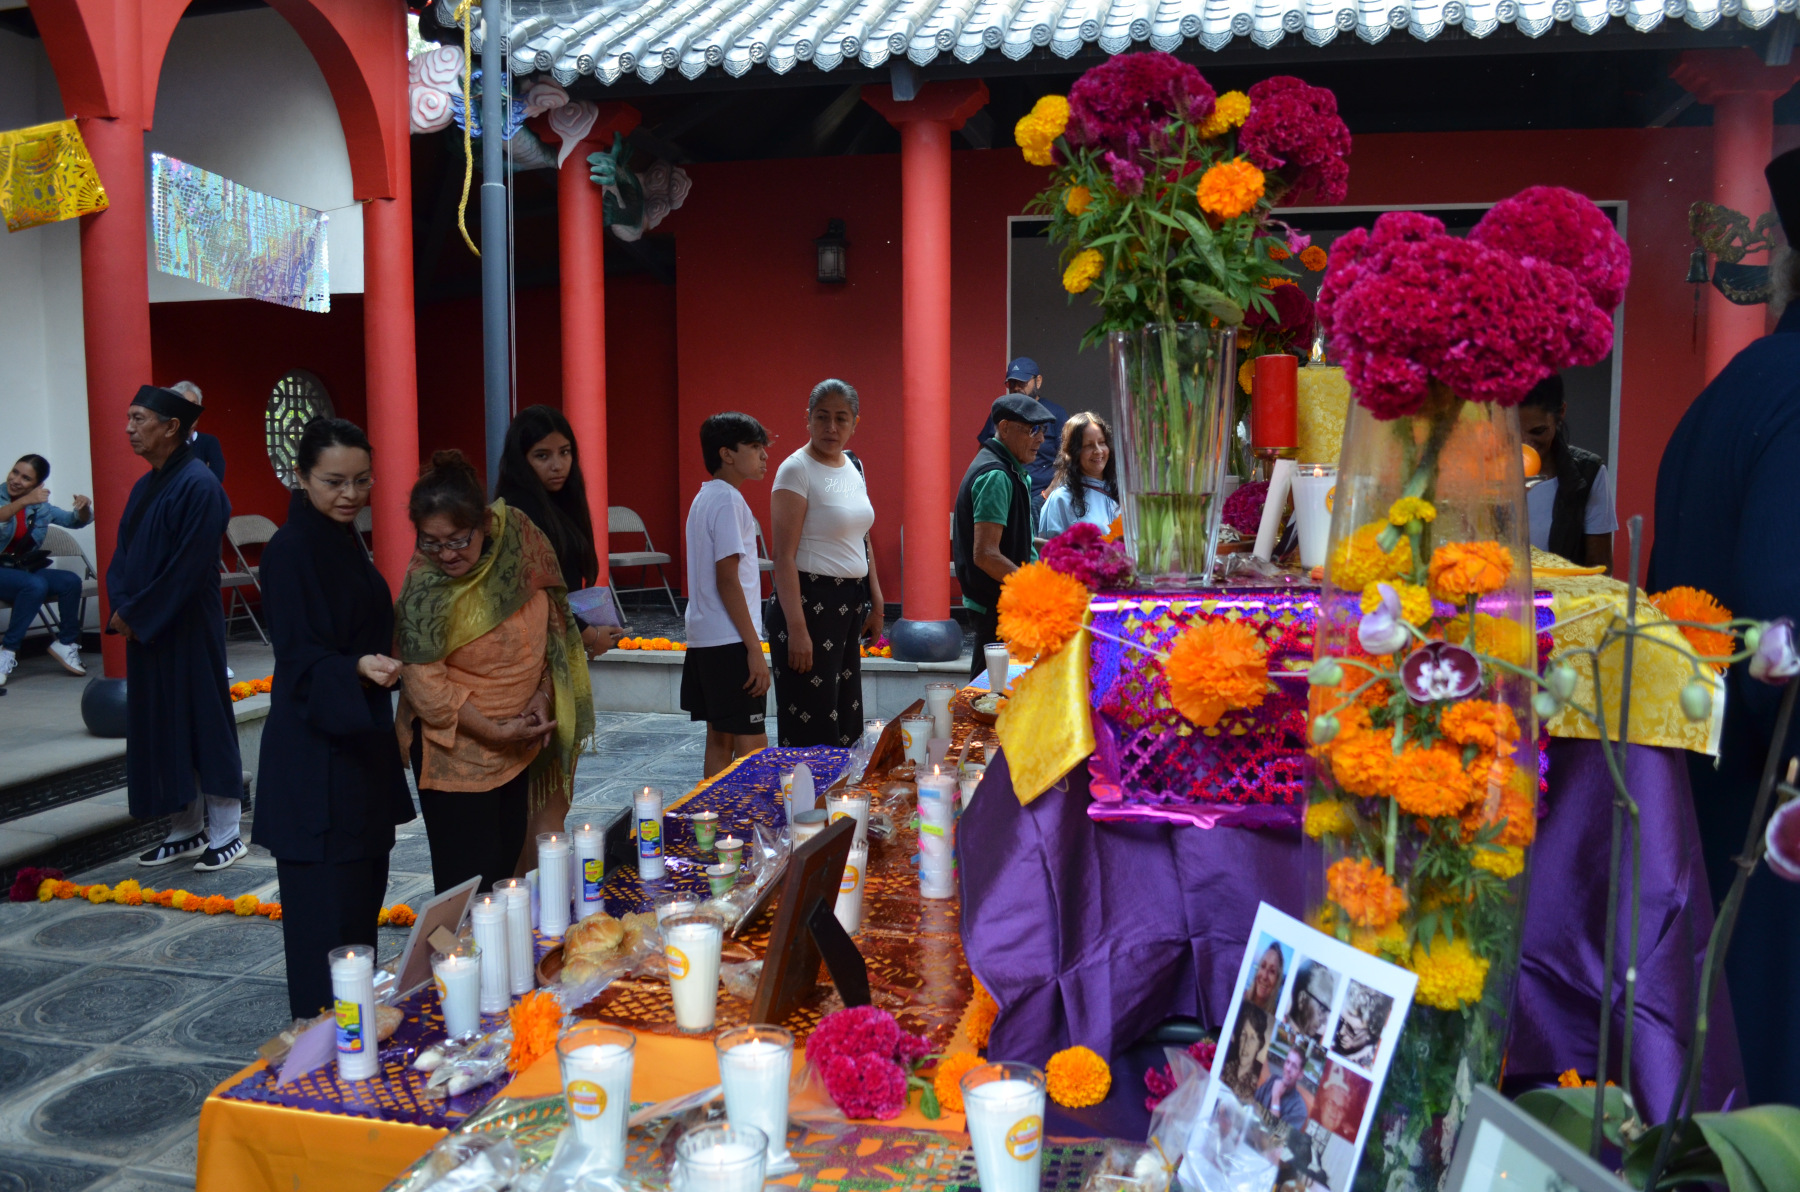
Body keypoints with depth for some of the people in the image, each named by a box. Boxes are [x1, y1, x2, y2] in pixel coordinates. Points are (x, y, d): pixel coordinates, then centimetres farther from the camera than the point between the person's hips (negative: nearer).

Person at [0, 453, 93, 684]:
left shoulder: (39, 506, 6)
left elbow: (77, 521, 10)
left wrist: (84, 507, -12)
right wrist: (24, 502, -44)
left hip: (25, 569, 5)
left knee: (71, 581, -23)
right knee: (35, 585, -34)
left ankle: (66, 643, -7)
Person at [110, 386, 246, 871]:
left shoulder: (199, 486, -15)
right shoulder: (145, 486, 11)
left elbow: (188, 568, -19)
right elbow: (123, 555, 14)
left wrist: (135, 616, -14)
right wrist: (122, 611, -2)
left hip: (190, 634, -9)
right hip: (144, 630, 9)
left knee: (204, 725, 0)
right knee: (159, 730, 12)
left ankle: (225, 832, 11)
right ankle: (186, 828, 24)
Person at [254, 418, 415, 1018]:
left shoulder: (343, 543, 11)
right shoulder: (289, 551, -15)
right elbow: (301, 661, -21)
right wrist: (359, 668, -38)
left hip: (357, 749, 9)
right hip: (314, 763, -9)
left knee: (363, 896, 16)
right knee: (327, 915, -4)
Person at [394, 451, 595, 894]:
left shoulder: (519, 539, -9)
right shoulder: (425, 588, -22)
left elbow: (549, 624, 3)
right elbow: (426, 687, -19)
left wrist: (542, 695, -7)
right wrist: (495, 732, -18)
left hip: (519, 740, 5)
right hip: (456, 746, -5)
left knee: (508, 860, 17)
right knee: (470, 879, -1)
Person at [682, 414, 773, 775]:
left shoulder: (705, 497, 15)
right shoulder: (728, 500, -14)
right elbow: (728, 580, -18)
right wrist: (754, 648, -17)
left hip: (704, 637, 10)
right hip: (730, 641, -10)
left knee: (720, 739, 13)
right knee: (752, 745, -5)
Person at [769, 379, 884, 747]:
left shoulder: (854, 467, 10)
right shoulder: (796, 470, -13)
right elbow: (784, 556, -17)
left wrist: (876, 603, 15)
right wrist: (797, 629, -22)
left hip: (851, 602, 8)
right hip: (810, 602, -8)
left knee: (845, 715, 16)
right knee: (811, 728, -3)